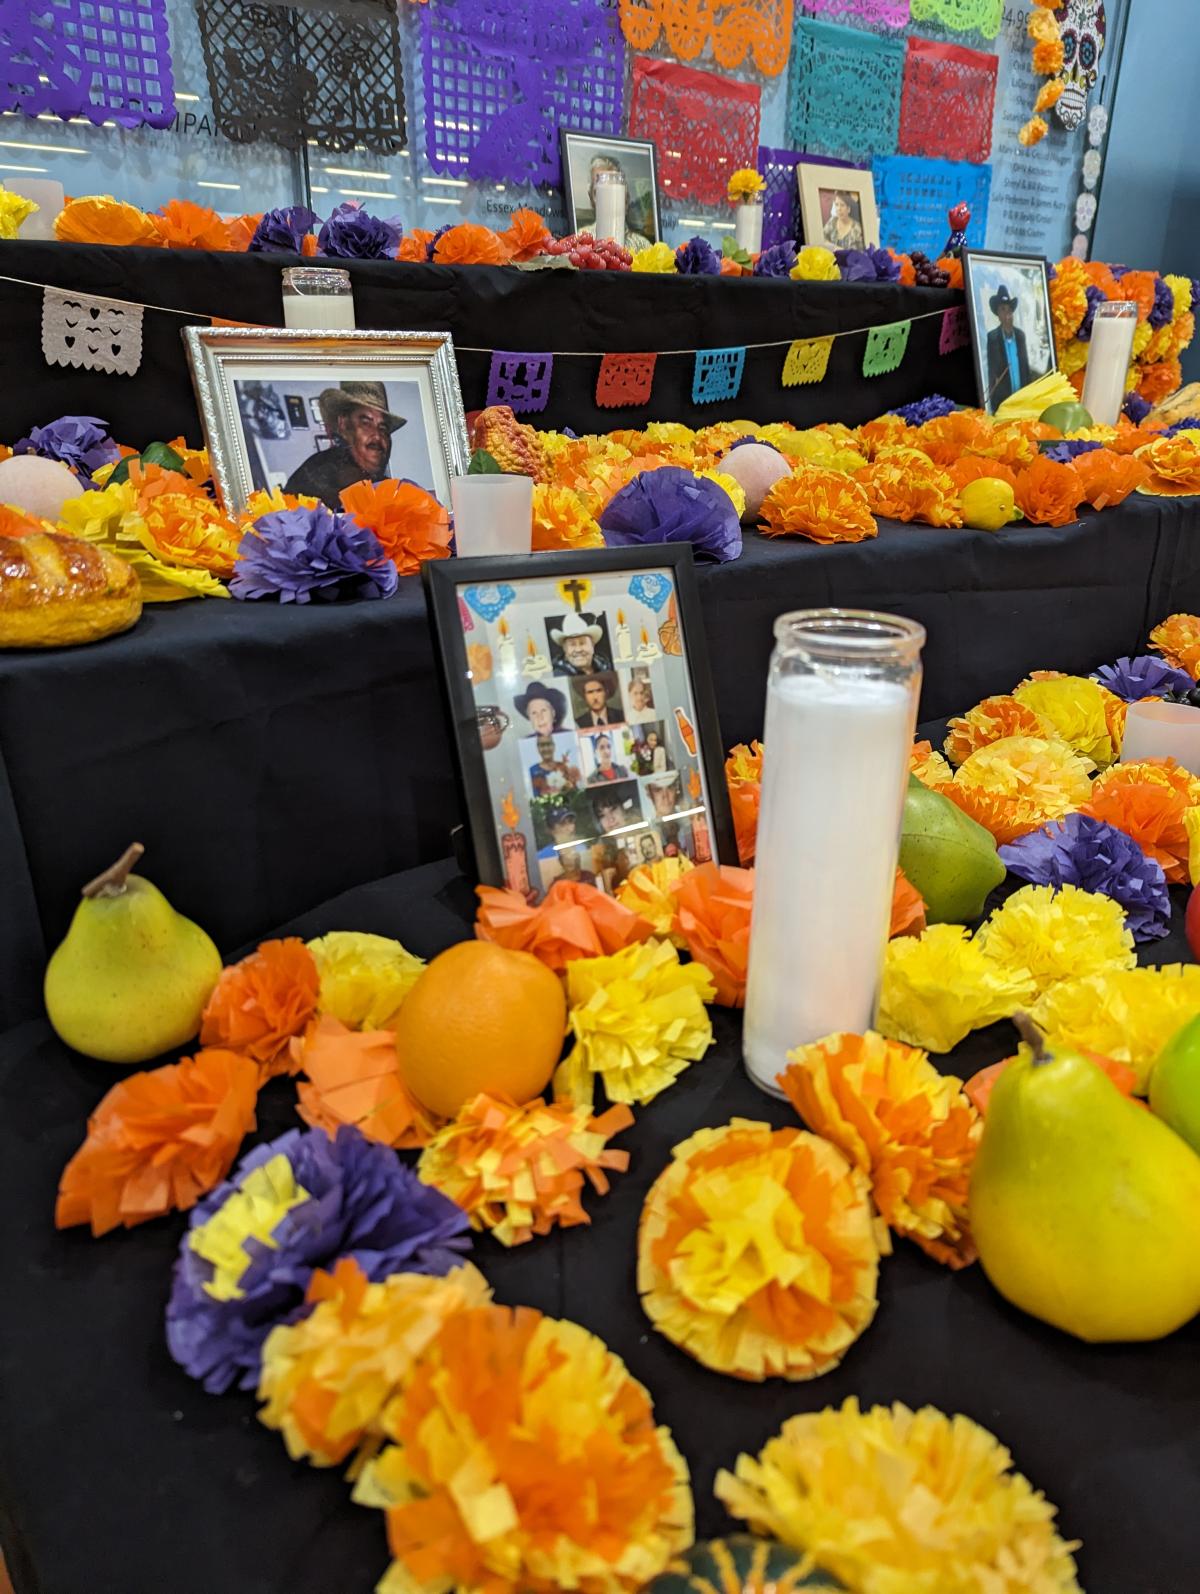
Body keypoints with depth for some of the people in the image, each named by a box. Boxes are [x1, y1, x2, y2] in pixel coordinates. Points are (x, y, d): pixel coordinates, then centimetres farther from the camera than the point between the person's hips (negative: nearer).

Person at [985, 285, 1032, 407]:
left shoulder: (1020, 335, 8)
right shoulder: (992, 337, -6)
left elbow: (1026, 366, 14)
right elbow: (991, 371, -7)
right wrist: (992, 401, -16)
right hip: (1001, 398, -5)